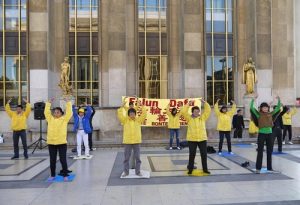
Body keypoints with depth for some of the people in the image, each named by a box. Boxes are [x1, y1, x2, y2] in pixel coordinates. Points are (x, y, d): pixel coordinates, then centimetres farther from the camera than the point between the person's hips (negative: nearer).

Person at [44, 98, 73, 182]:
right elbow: (46, 112, 9)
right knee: (52, 160, 11)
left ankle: (65, 175, 10)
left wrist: (68, 102, -4)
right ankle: (52, 175, 23)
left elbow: (69, 112, -4)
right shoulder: (50, 119, 10)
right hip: (51, 143, 3)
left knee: (63, 160, 1)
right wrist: (49, 103, 8)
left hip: (62, 143, -3)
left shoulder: (64, 119, 3)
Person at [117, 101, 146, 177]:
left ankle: (138, 171, 18)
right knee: (126, 157, 7)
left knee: (137, 157, 7)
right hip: (127, 142, -1)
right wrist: (122, 106, -12)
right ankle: (125, 171, 18)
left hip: (136, 141, 1)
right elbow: (120, 114, -7)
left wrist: (141, 106, -7)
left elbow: (144, 114, -2)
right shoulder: (125, 120, 3)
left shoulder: (138, 120, 5)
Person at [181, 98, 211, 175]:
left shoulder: (203, 117, 6)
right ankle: (190, 169, 14)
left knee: (204, 154, 8)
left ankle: (205, 169, 21)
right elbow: (183, 112, -10)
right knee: (192, 155, 4)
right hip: (192, 139, -2)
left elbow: (208, 110, -1)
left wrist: (204, 102, -8)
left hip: (202, 139, 2)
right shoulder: (189, 118, 1)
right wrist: (188, 104, -12)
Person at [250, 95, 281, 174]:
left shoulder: (270, 114, 7)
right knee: (260, 151, -1)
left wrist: (279, 100, 1)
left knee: (269, 151, 12)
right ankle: (258, 168, 3)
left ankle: (269, 167, 24)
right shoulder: (258, 114, -3)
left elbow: (278, 108, 11)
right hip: (261, 134, -4)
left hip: (269, 134, 4)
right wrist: (253, 99, -21)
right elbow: (251, 108, -14)